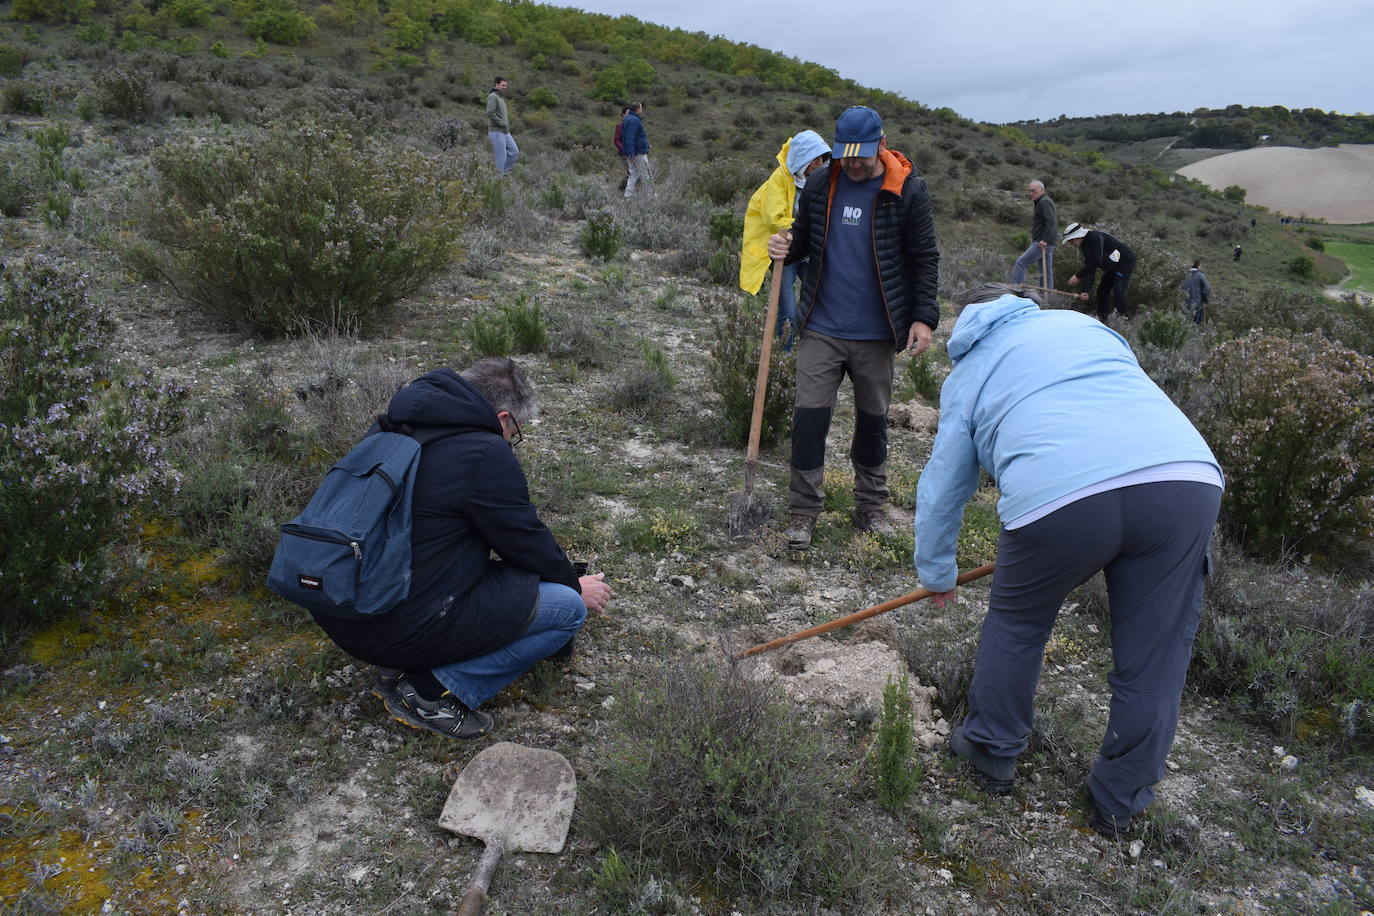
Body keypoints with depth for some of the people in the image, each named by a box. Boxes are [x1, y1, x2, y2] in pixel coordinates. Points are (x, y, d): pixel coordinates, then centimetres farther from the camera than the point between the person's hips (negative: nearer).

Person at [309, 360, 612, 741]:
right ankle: (434, 690, -5)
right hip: (407, 628, -9)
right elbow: (527, 540, -4)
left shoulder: (400, 431, 11)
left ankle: (402, 668, 13)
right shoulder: (487, 455, -15)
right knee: (569, 606, -1)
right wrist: (576, 585, 16)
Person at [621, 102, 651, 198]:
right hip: (638, 152, -10)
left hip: (632, 152, 10)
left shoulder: (627, 118, 15)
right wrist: (631, 153, -26)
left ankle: (628, 196, 7)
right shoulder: (634, 120, -17)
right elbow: (630, 138, -24)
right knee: (644, 174, 1)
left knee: (634, 174, 11)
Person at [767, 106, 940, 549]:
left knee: (873, 419, 12)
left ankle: (871, 506, 28)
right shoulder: (819, 185, 3)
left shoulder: (908, 190, -4)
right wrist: (787, 247, -8)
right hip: (821, 328, 1)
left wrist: (923, 316, -6)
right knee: (810, 416, -2)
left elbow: (925, 258, 0)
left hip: (876, 333, -1)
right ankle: (804, 509, 11)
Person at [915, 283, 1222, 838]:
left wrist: (936, 574, 42)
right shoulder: (1081, 323, 32)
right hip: (1188, 477, 3)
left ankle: (990, 754, 39)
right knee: (1154, 656, 17)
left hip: (1058, 497, -2)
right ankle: (1119, 802, 33)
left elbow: (942, 485, 28)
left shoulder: (966, 375, 26)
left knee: (1015, 625, 23)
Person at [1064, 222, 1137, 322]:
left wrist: (1078, 276, -27)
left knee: (1117, 289, -21)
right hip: (1113, 267, 10)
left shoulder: (1095, 237, -28)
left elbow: (1095, 262, -34)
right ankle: (1102, 317, 21)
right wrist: (1086, 291, -13)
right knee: (1102, 289, 9)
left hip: (1126, 261, -10)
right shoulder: (1084, 245, 1)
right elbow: (1089, 267, -3)